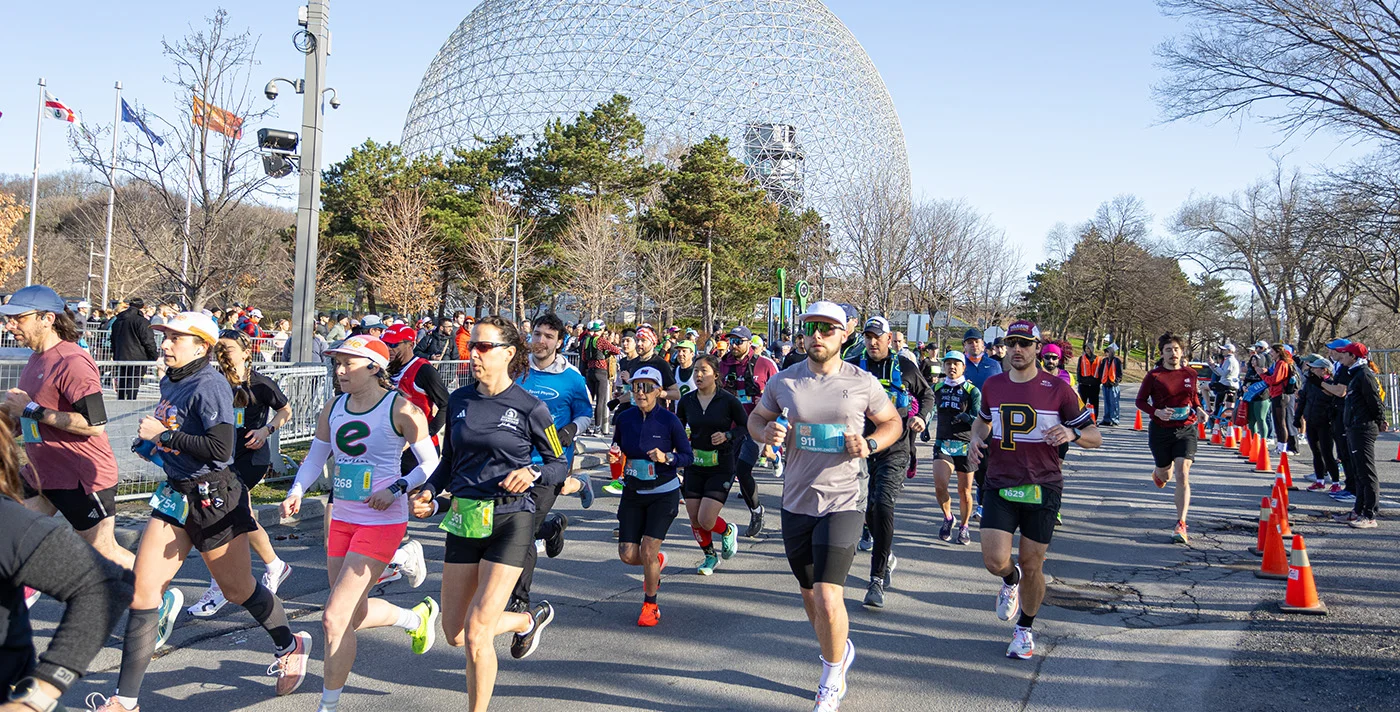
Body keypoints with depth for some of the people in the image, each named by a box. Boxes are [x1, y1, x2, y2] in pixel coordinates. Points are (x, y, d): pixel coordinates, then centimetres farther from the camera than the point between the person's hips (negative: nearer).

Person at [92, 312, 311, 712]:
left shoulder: (209, 385, -17)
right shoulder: (169, 383, 8)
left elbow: (221, 448, -26)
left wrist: (164, 435, -20)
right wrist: (152, 442, 4)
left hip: (213, 498, -8)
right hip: (176, 495, 8)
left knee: (238, 590, 10)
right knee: (142, 590, 0)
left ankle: (290, 647, 36)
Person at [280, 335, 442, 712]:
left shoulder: (400, 408, -12)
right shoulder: (334, 407, 7)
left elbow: (431, 463, -8)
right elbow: (316, 457, 15)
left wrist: (396, 488, -21)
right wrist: (296, 492, -2)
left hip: (382, 522, -7)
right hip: (342, 518, 7)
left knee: (334, 618, -8)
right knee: (353, 614, 18)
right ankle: (418, 616, 45)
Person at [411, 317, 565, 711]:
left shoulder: (530, 408, -7)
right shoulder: (459, 401, 6)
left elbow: (559, 464, 1)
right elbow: (449, 463, 15)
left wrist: (532, 473, -19)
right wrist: (429, 494, -3)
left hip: (510, 521, -6)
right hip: (463, 520, 6)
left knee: (476, 631, -11)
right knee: (454, 632, 13)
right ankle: (531, 619, 39)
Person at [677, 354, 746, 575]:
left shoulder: (728, 400, -9)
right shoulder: (686, 401, 1)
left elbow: (746, 426, 0)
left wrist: (727, 436, -16)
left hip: (721, 467, -4)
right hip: (694, 465, 4)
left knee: (706, 520, -11)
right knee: (695, 520, 5)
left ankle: (728, 531, 24)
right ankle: (710, 557, 32)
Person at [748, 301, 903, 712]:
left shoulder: (863, 383, -3)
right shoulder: (783, 382, 1)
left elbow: (893, 422, 10)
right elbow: (755, 418, 14)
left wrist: (870, 444, -10)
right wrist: (766, 433, -9)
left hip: (843, 503, -3)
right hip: (796, 503, 4)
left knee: (828, 599, -14)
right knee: (810, 596, 18)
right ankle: (840, 650, 48)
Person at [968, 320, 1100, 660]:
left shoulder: (1058, 389, -5)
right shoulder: (992, 386, 5)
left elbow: (1094, 436, -1)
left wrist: (1072, 433, -23)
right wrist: (976, 438, 4)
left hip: (1042, 488, -2)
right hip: (1000, 486, 2)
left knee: (1031, 566, 4)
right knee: (995, 561, -10)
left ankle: (1025, 629, 28)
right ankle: (1011, 580, 28)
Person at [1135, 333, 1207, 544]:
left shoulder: (1191, 374, 3)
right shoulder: (1154, 376, -6)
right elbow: (1140, 401, -1)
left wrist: (1199, 410, -1)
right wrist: (1157, 412, -18)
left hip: (1186, 429, 1)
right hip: (1160, 430, -1)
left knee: (1182, 475, -12)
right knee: (1165, 475, 12)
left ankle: (1181, 525, -10)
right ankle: (1158, 471, 54)